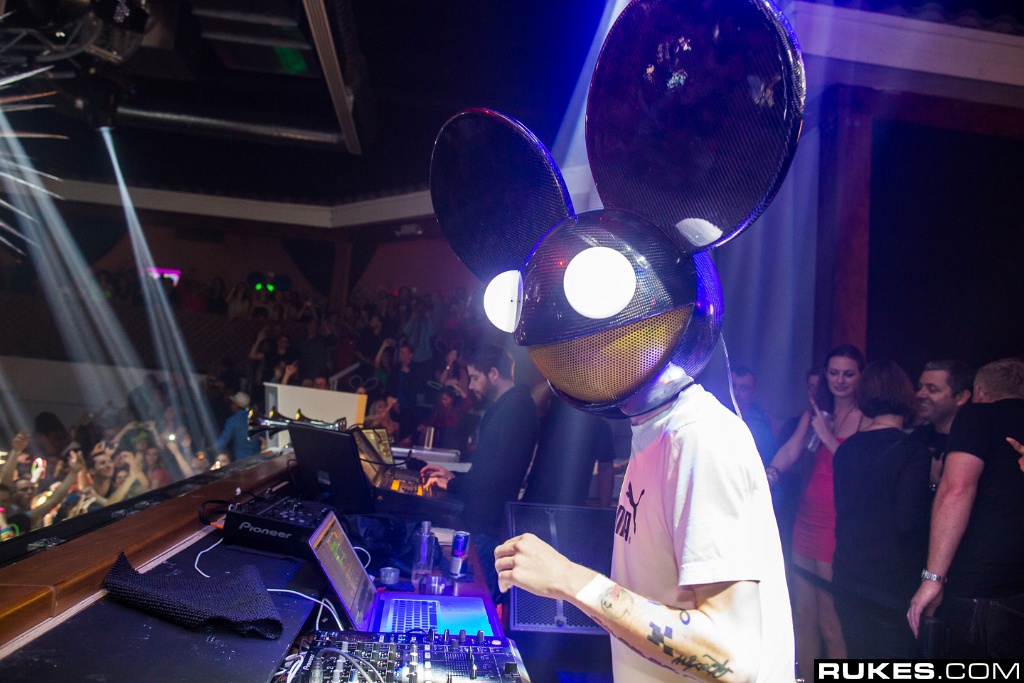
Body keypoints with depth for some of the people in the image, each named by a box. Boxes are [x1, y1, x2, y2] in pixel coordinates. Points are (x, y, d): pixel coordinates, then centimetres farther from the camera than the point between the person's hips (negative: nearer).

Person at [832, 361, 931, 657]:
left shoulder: (845, 448, 4)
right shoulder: (912, 452, -15)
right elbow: (909, 521, -18)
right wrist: (934, 484, -4)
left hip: (847, 577, 6)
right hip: (893, 584, -6)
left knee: (858, 652, 16)